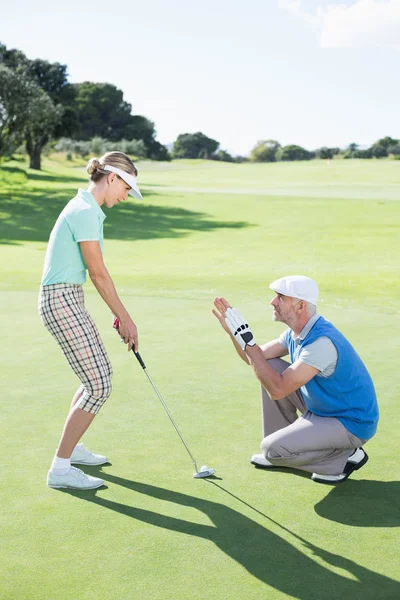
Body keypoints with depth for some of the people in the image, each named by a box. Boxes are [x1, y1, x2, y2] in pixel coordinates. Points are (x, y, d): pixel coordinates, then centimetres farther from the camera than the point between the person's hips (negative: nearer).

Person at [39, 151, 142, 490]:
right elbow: (98, 273, -16)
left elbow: (94, 272, 16)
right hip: (61, 301, -10)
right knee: (99, 386, -8)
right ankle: (60, 469, -1)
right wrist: (126, 318, -8)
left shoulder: (86, 208, 14)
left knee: (99, 375, 19)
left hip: (68, 299, 10)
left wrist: (119, 314, 13)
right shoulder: (86, 212, -17)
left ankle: (72, 448, 33)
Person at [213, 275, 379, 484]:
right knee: (269, 369, 5)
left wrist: (246, 339, -31)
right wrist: (232, 331, -8)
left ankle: (346, 456, 0)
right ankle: (283, 443, 18)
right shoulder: (296, 332, -1)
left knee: (273, 448, -20)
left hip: (350, 423, -9)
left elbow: (278, 390, -34)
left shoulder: (322, 341, -31)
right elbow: (255, 359, 9)